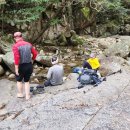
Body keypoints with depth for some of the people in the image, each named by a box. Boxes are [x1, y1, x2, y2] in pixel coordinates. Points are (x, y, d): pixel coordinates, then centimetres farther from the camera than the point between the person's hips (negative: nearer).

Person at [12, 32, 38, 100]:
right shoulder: (29, 44, 0)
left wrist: (16, 69, -17)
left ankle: (20, 94, 35)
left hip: (21, 66, -4)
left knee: (19, 80, 21)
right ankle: (27, 96, 23)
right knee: (27, 81, 20)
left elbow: (16, 58, -22)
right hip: (29, 66, 4)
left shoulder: (15, 46, -15)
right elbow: (35, 53, 5)